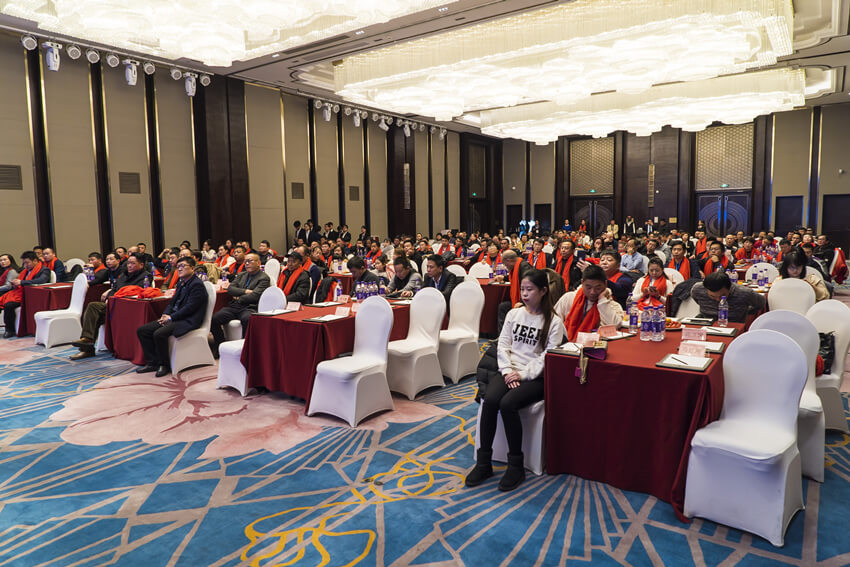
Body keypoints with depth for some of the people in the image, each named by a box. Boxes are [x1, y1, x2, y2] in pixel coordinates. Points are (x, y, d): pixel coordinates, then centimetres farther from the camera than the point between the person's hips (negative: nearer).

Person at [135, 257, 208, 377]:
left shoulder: (197, 285, -12)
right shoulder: (181, 283, 18)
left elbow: (190, 307, -18)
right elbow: (172, 301, 20)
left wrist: (171, 317, -16)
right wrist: (165, 314, 0)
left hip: (188, 321, -10)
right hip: (173, 318, 10)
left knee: (159, 333, -30)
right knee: (141, 330, 1)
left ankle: (164, 365, -10)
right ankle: (152, 362, 5)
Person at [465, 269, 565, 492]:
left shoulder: (554, 322, 0)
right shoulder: (514, 314, 13)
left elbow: (547, 357, -8)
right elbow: (503, 345, 8)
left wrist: (523, 374, -16)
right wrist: (508, 371, -7)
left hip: (534, 377, -4)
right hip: (510, 372, 4)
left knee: (507, 404, -31)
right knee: (490, 400, -28)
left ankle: (516, 465, -15)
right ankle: (483, 462, -16)